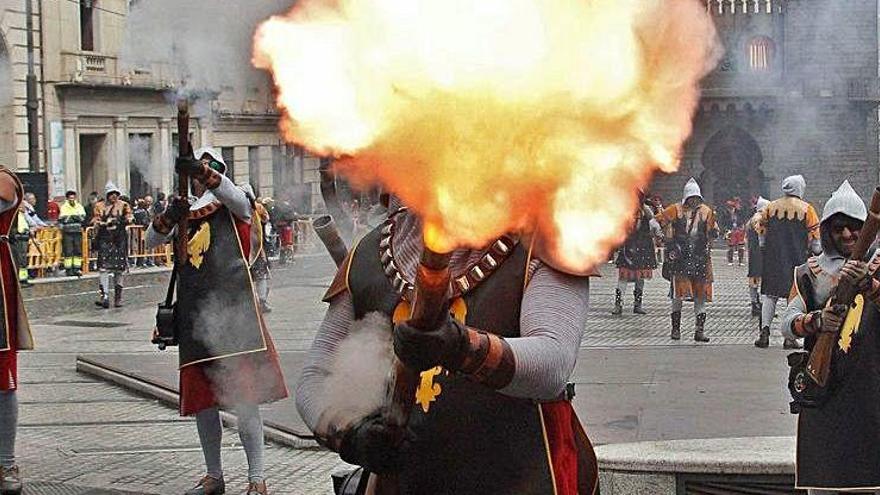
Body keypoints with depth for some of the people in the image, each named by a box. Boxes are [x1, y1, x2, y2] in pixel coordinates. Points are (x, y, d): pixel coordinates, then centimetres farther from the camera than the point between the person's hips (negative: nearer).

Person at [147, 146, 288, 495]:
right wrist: (168, 218, -16)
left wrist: (205, 173, -32)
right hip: (195, 318, 5)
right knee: (202, 401, 9)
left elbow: (237, 198, -17)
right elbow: (151, 241, 4)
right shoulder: (184, 214, 16)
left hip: (233, 312, -4)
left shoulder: (233, 209, 6)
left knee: (245, 399, -7)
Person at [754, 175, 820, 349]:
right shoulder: (806, 209, -4)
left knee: (770, 295, 8)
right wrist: (817, 252, 12)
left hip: (772, 259, 2)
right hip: (797, 259, -2)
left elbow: (761, 233, 10)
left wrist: (765, 249, 24)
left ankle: (764, 331, -2)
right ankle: (790, 337, 0)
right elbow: (815, 237, -4)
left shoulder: (770, 207, 4)